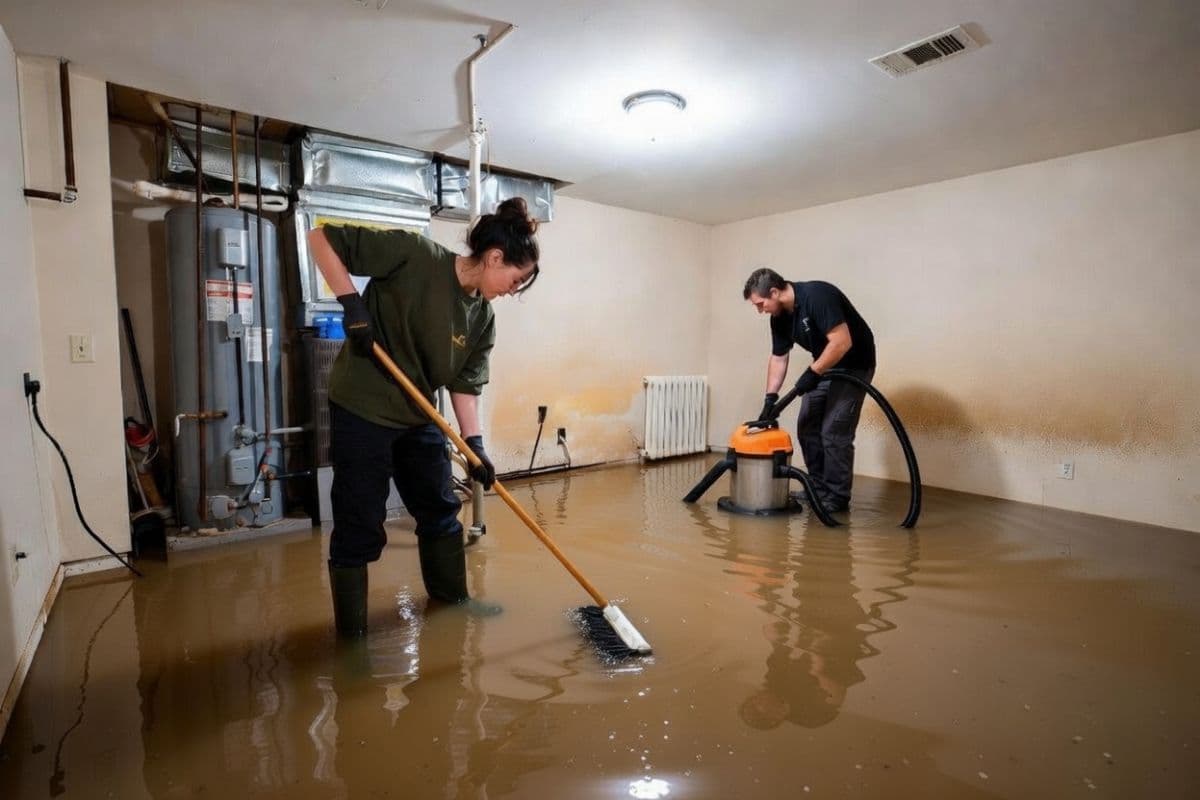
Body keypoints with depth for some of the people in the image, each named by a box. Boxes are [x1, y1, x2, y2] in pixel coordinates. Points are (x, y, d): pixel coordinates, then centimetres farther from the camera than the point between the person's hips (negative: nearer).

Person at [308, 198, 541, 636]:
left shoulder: (483, 318, 0)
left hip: (419, 417, 7)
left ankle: (452, 597, 37)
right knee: (360, 525, 1)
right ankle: (351, 631, 20)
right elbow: (322, 238, -14)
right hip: (360, 410, -7)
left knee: (441, 509, 16)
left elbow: (465, 384, 0)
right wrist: (352, 304, -23)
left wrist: (474, 443, -9)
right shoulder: (415, 254, -18)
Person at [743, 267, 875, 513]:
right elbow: (778, 358, 4)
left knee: (834, 431, -10)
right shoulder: (780, 317, -2)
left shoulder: (817, 296, -27)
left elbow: (842, 342, -32)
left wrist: (812, 373, -26)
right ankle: (819, 490, 19)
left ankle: (837, 499, 3)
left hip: (853, 365, -8)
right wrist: (770, 397, -2)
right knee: (807, 428, 7)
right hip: (824, 366, 8)